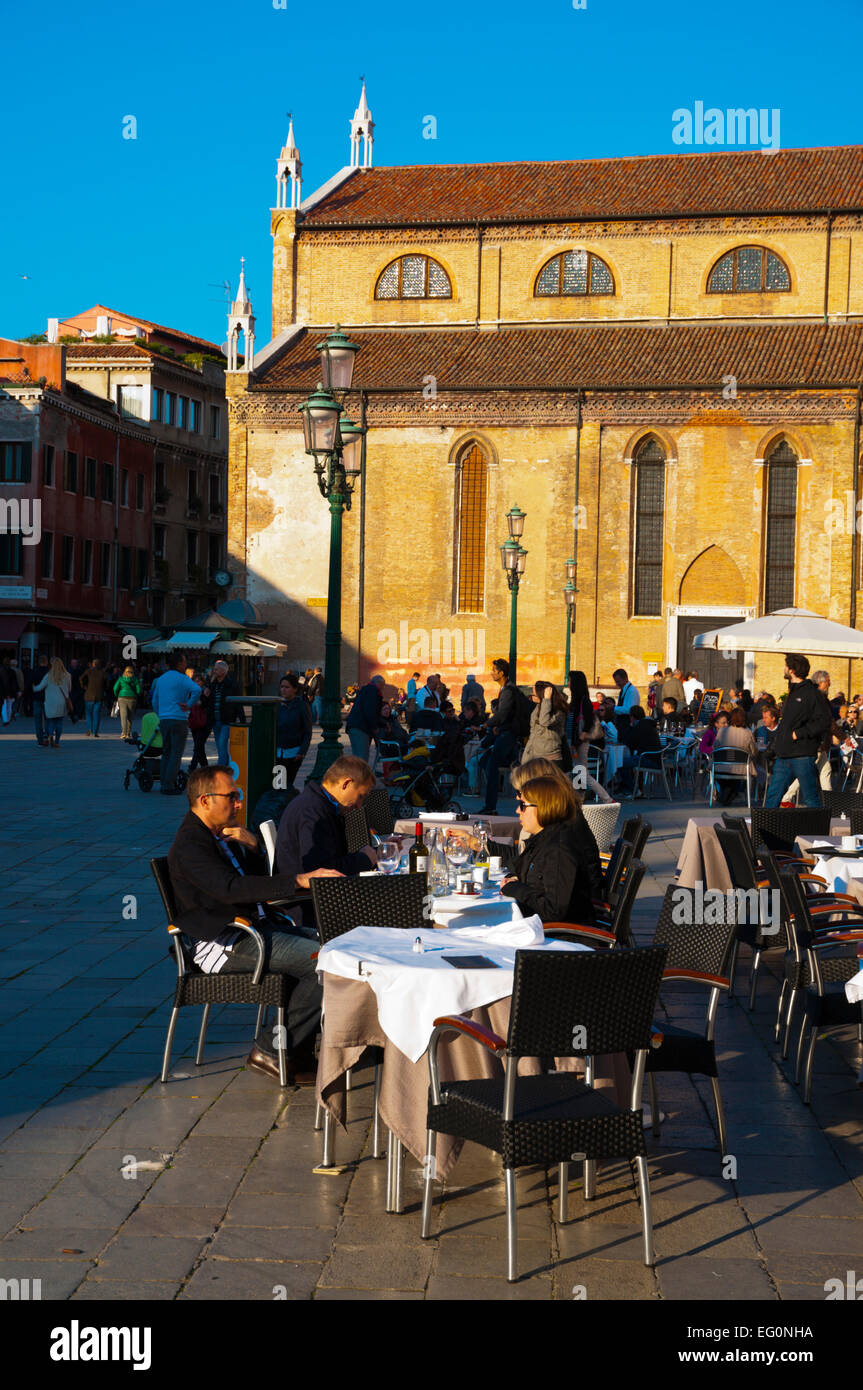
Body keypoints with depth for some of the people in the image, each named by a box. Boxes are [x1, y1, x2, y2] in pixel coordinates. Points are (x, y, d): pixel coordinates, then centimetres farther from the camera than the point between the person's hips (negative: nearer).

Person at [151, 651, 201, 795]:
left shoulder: (161, 679, 15)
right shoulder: (182, 678, -8)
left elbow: (155, 701, 21)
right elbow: (197, 690, -26)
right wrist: (189, 705, -14)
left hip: (163, 720, 7)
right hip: (178, 719, -7)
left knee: (166, 752, 14)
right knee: (176, 754, -4)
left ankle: (163, 783, 14)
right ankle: (169, 786, -7)